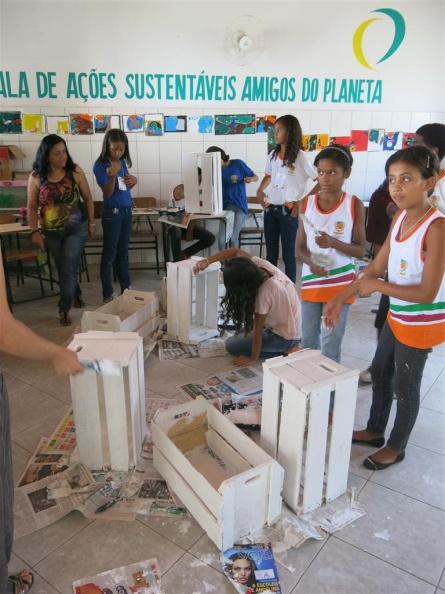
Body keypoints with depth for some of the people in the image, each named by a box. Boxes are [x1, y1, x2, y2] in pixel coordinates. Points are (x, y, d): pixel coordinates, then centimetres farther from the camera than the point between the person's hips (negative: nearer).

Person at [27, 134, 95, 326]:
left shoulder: (75, 171, -8)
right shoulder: (36, 177, -7)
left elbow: (87, 198, 2)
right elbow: (32, 207, -2)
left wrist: (91, 222, 3)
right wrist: (35, 231, -9)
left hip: (76, 228, -2)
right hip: (51, 232, 2)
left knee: (69, 268, -6)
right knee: (64, 268, 16)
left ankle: (64, 308, 7)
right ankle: (76, 294, 41)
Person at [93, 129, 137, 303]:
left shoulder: (123, 162, 7)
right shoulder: (100, 165, -13)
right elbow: (108, 193, -17)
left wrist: (134, 180, -4)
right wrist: (112, 176, -34)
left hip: (127, 210, 7)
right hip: (112, 212, -7)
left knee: (123, 251, 16)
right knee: (109, 254, -2)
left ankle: (126, 289, 27)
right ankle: (108, 295, 6)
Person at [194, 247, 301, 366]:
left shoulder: (264, 293, -34)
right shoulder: (260, 264, -17)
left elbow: (257, 330, -23)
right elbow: (235, 251, -3)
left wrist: (252, 359, -10)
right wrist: (207, 261, -11)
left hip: (284, 338, -8)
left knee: (232, 345, 3)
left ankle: (284, 352, -2)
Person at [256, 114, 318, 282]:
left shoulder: (300, 157, -10)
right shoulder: (273, 155, 8)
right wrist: (260, 190, 6)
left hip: (288, 211, -5)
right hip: (270, 209, 6)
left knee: (288, 254, 2)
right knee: (271, 253, 14)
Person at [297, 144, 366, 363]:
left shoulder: (354, 205, -8)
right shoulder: (307, 203, 0)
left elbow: (361, 250, -6)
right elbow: (301, 247, 3)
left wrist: (334, 243, -24)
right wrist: (311, 263, -18)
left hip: (340, 283, -3)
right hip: (311, 280, 3)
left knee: (331, 343, 3)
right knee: (308, 340, 13)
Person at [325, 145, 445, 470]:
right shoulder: (400, 218, -2)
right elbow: (376, 267, 4)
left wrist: (376, 286, -19)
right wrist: (341, 298, 2)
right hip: (397, 316, 8)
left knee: (405, 386, 10)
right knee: (380, 371, 21)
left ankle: (396, 447, 34)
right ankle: (375, 431, 44)